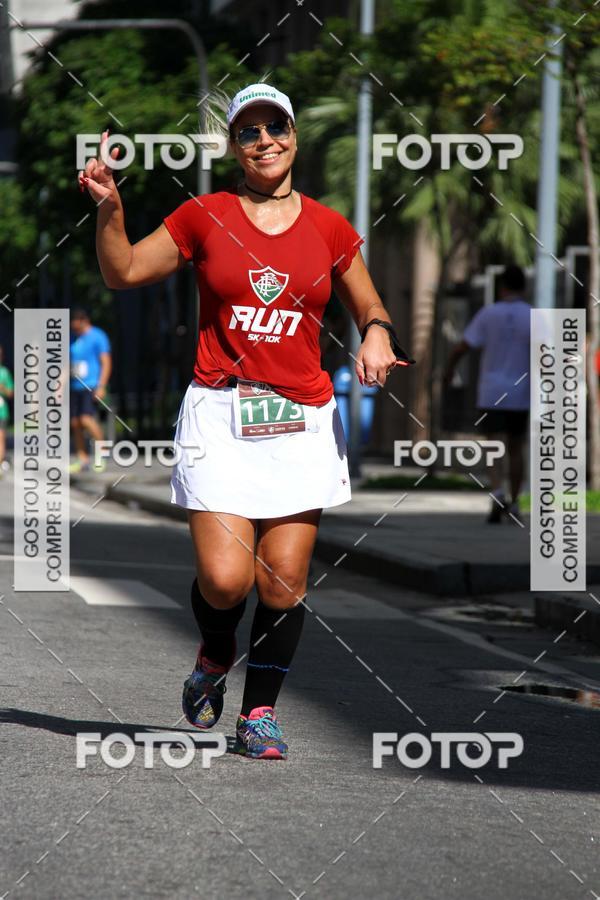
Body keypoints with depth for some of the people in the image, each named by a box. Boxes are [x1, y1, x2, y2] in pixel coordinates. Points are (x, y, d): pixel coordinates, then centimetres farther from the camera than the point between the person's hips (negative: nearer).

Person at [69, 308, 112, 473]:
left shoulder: (97, 337, -6)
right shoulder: (73, 338, 15)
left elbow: (106, 362, -10)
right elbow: (67, 364, 22)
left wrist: (101, 387, -17)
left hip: (91, 387, -7)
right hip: (75, 386, 7)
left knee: (87, 419, -20)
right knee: (75, 423, 3)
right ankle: (83, 460, 9)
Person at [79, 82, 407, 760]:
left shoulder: (328, 228, 8)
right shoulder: (204, 217, 5)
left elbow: (369, 309, 19)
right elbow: (123, 273, 11)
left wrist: (376, 336, -3)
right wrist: (110, 207, -4)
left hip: (303, 420, 2)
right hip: (219, 415, -1)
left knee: (285, 579, -3)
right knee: (224, 578, -13)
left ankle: (260, 710, 13)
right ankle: (215, 657, 20)